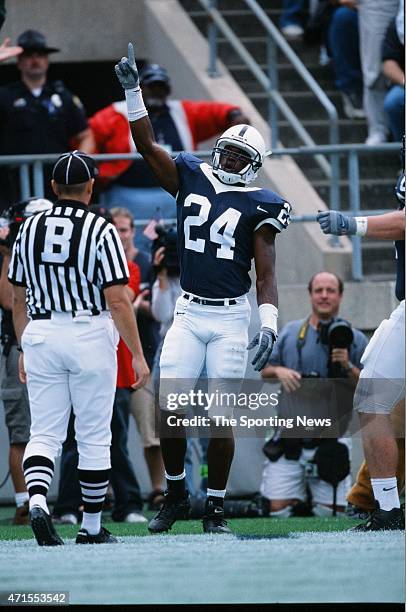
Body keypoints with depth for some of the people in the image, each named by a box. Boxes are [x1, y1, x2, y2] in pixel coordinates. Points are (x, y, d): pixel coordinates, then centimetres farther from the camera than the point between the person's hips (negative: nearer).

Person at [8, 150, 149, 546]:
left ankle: (37, 500, -21)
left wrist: (24, 349, 22)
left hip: (41, 336, 3)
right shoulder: (100, 231, -9)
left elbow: (19, 300, 11)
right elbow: (117, 301, -13)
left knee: (44, 434, 4)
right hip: (90, 336, -3)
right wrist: (137, 355, -7)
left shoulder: (29, 229, 4)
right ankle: (91, 526, 12)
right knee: (94, 437, 7)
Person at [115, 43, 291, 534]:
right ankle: (175, 496, 12)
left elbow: (266, 276, -4)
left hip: (231, 318, -2)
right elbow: (147, 146, -2)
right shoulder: (191, 178, 6)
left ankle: (215, 508, 9)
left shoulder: (257, 206, -2)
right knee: (168, 407, -7)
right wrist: (132, 92, -11)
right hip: (188, 313, 2)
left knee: (221, 419, -3)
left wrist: (269, 326, -16)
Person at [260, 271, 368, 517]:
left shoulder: (354, 340, 4)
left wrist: (348, 367, -16)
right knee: (278, 506, -6)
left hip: (330, 440, -1)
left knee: (332, 511, -6)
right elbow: (265, 372, 15)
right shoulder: (290, 332, 10)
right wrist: (279, 371, -7)